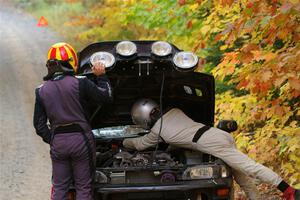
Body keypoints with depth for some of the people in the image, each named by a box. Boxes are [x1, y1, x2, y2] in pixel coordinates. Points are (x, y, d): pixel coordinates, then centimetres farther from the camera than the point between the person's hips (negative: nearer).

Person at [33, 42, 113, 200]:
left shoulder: (41, 91, 2)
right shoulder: (80, 83, -11)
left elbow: (39, 124, 3)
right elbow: (106, 97, -2)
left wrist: (51, 140, 14)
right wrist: (101, 76, 10)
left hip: (57, 141, 3)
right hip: (81, 139, -3)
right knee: (83, 187, 5)